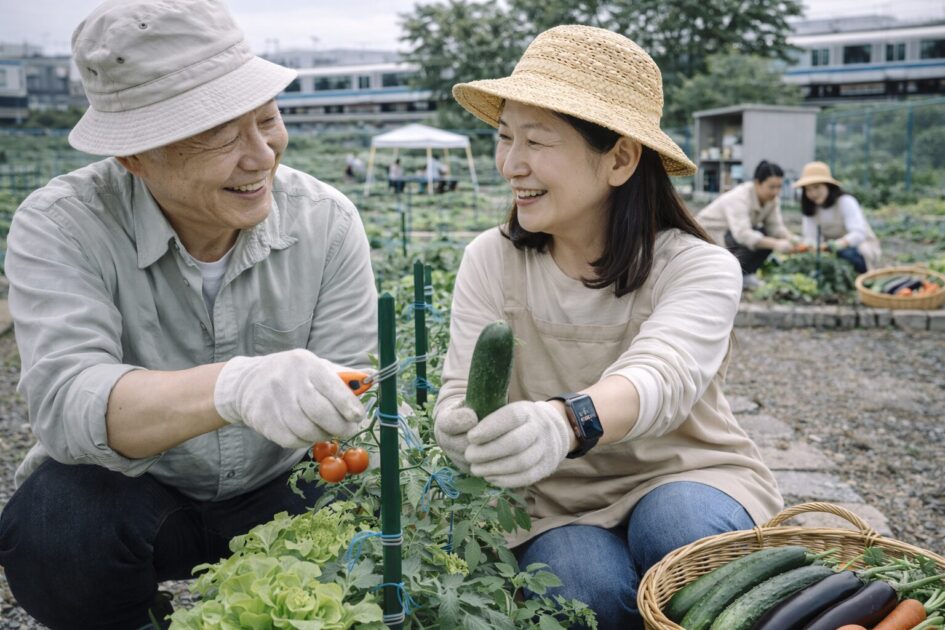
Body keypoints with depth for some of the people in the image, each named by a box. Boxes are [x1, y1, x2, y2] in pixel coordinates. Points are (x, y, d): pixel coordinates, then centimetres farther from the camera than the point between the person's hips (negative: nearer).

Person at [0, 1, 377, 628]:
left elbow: (349, 411, -11)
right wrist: (233, 387, -52)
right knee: (56, 528, -32)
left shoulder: (327, 221, -12)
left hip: (276, 495, 2)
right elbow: (66, 401, -34)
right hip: (123, 493, -1)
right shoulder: (62, 225, -18)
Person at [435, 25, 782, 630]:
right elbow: (463, 389, -15)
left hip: (685, 480, 0)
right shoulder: (491, 260, -5)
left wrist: (566, 421, -57)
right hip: (554, 499, 1)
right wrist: (461, 424, -41)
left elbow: (662, 375, -34)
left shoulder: (700, 268, -13)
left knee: (677, 522, -33)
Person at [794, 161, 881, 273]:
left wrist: (839, 244, -55)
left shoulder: (846, 202, -19)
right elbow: (810, 237, -16)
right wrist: (808, 247, -42)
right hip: (833, 251, 4)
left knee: (846, 253, -36)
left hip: (861, 251, -4)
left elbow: (859, 233, -34)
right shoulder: (810, 207, -4)